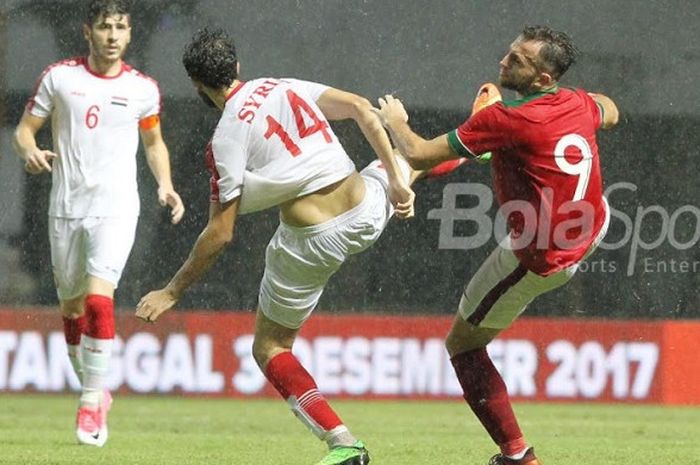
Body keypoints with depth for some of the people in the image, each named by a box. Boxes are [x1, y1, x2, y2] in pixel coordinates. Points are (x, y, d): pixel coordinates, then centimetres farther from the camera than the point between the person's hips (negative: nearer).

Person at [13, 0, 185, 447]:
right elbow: (24, 129, 6)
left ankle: (92, 402, -15)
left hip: (116, 209, -2)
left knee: (98, 299, -20)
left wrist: (166, 185, 2)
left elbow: (155, 142, 18)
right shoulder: (59, 76, 1)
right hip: (66, 208, 2)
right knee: (72, 309, 9)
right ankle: (95, 391, 29)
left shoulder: (143, 88, 3)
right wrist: (30, 152, -17)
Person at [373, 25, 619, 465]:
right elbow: (610, 113, 19)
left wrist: (395, 122, 0)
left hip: (539, 261, -7)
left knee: (463, 344, 8)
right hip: (593, 226, 7)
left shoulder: (505, 119, -28)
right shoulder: (579, 103, -9)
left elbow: (419, 155, -20)